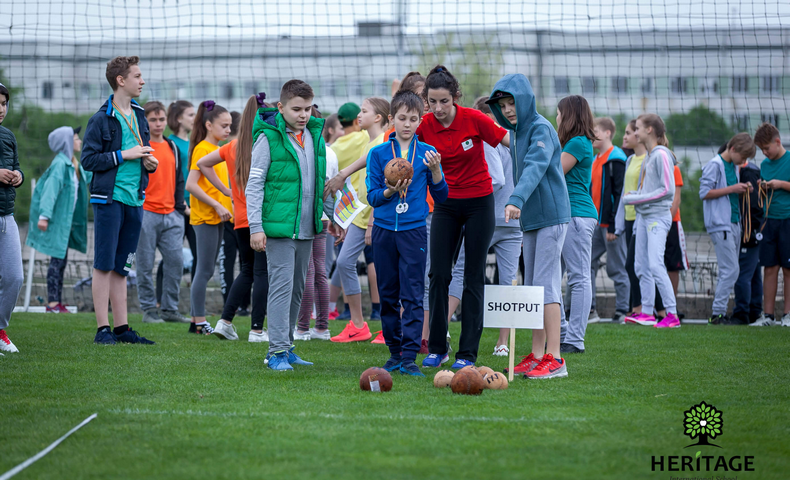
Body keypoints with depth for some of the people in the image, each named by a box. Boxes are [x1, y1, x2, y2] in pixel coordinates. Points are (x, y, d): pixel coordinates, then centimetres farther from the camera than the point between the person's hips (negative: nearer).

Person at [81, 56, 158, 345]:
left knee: (121, 267, 11)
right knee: (104, 265, -5)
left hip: (134, 200, 7)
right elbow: (88, 159, -11)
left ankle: (121, 328, 13)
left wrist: (149, 162, 5)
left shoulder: (139, 116, 14)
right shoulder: (102, 119, -7)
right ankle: (103, 329, -5)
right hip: (109, 198, -7)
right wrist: (124, 155, -16)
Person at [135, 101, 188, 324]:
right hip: (146, 213, -5)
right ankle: (149, 310, 6)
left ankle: (170, 309, 9)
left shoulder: (172, 148, 16)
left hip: (170, 214, 5)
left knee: (175, 261, 1)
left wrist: (180, 207, 12)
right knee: (145, 264, -1)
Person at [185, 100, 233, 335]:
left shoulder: (218, 149, 16)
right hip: (205, 217, -9)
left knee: (207, 270, 10)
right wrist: (217, 206, -20)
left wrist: (225, 206, 13)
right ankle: (200, 322, -5)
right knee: (205, 270, -7)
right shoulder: (202, 149, -12)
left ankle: (197, 320, 13)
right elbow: (191, 185, -20)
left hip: (218, 217, 9)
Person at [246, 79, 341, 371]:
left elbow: (323, 180, 20)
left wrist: (333, 217, 18)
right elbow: (254, 185, -9)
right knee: (281, 285, -9)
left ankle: (285, 347, 19)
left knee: (297, 288, 11)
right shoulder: (268, 138, -9)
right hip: (279, 226, -6)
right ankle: (277, 351, -7)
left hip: (307, 227, 7)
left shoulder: (316, 135, 10)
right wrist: (255, 227, -15)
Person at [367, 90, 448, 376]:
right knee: (388, 295, 8)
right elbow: (372, 197, 1)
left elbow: (440, 197, 4)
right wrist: (390, 191, -19)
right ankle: (395, 352, 18)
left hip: (414, 230, -1)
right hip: (384, 231, 2)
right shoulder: (378, 154, 4)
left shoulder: (427, 153, 3)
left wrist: (435, 170, -12)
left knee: (412, 296, -8)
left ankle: (410, 357, -10)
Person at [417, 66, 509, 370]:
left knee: (474, 277, -1)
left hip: (479, 204, -2)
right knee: (439, 274, -3)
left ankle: (468, 353, 2)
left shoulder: (474, 119, -16)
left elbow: (513, 143, -11)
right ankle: (437, 348, 8)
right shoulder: (424, 126, -8)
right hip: (445, 205, 3)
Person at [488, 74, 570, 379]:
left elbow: (536, 167, -27)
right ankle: (536, 355, 12)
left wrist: (516, 200, -40)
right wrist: (520, 206, 13)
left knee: (546, 284, -12)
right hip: (531, 219, 9)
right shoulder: (517, 133, 16)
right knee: (532, 286, 8)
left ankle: (554, 359, -14)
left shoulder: (541, 129, -12)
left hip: (551, 215, -9)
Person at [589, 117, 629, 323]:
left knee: (617, 269, -2)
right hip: (596, 224, 9)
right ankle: (590, 310, 8)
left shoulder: (616, 159, -11)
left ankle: (622, 311, 4)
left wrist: (614, 226, -19)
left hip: (611, 223, -9)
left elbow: (619, 193, -15)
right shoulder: (596, 160, 16)